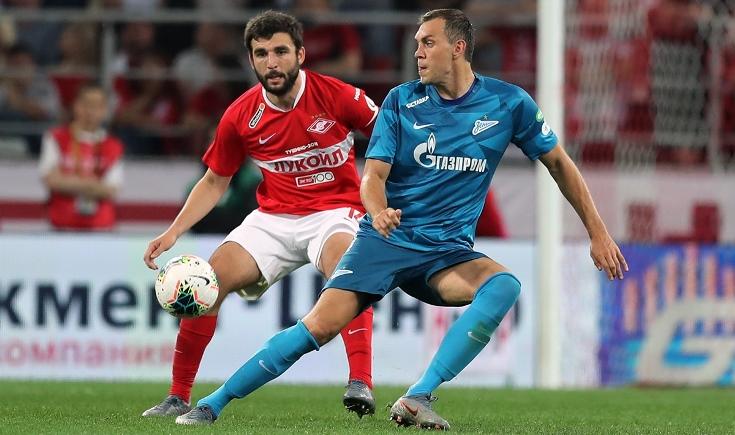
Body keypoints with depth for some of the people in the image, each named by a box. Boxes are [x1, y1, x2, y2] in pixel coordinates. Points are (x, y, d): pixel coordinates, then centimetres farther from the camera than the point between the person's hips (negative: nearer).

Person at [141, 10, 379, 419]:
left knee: (344, 266, -37)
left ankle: (361, 385, -41)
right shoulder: (240, 117, -5)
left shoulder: (338, 96, -14)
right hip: (274, 217, 4)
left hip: (334, 211, -4)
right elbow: (215, 181, 9)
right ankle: (179, 398, 5)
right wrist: (173, 232, -1)